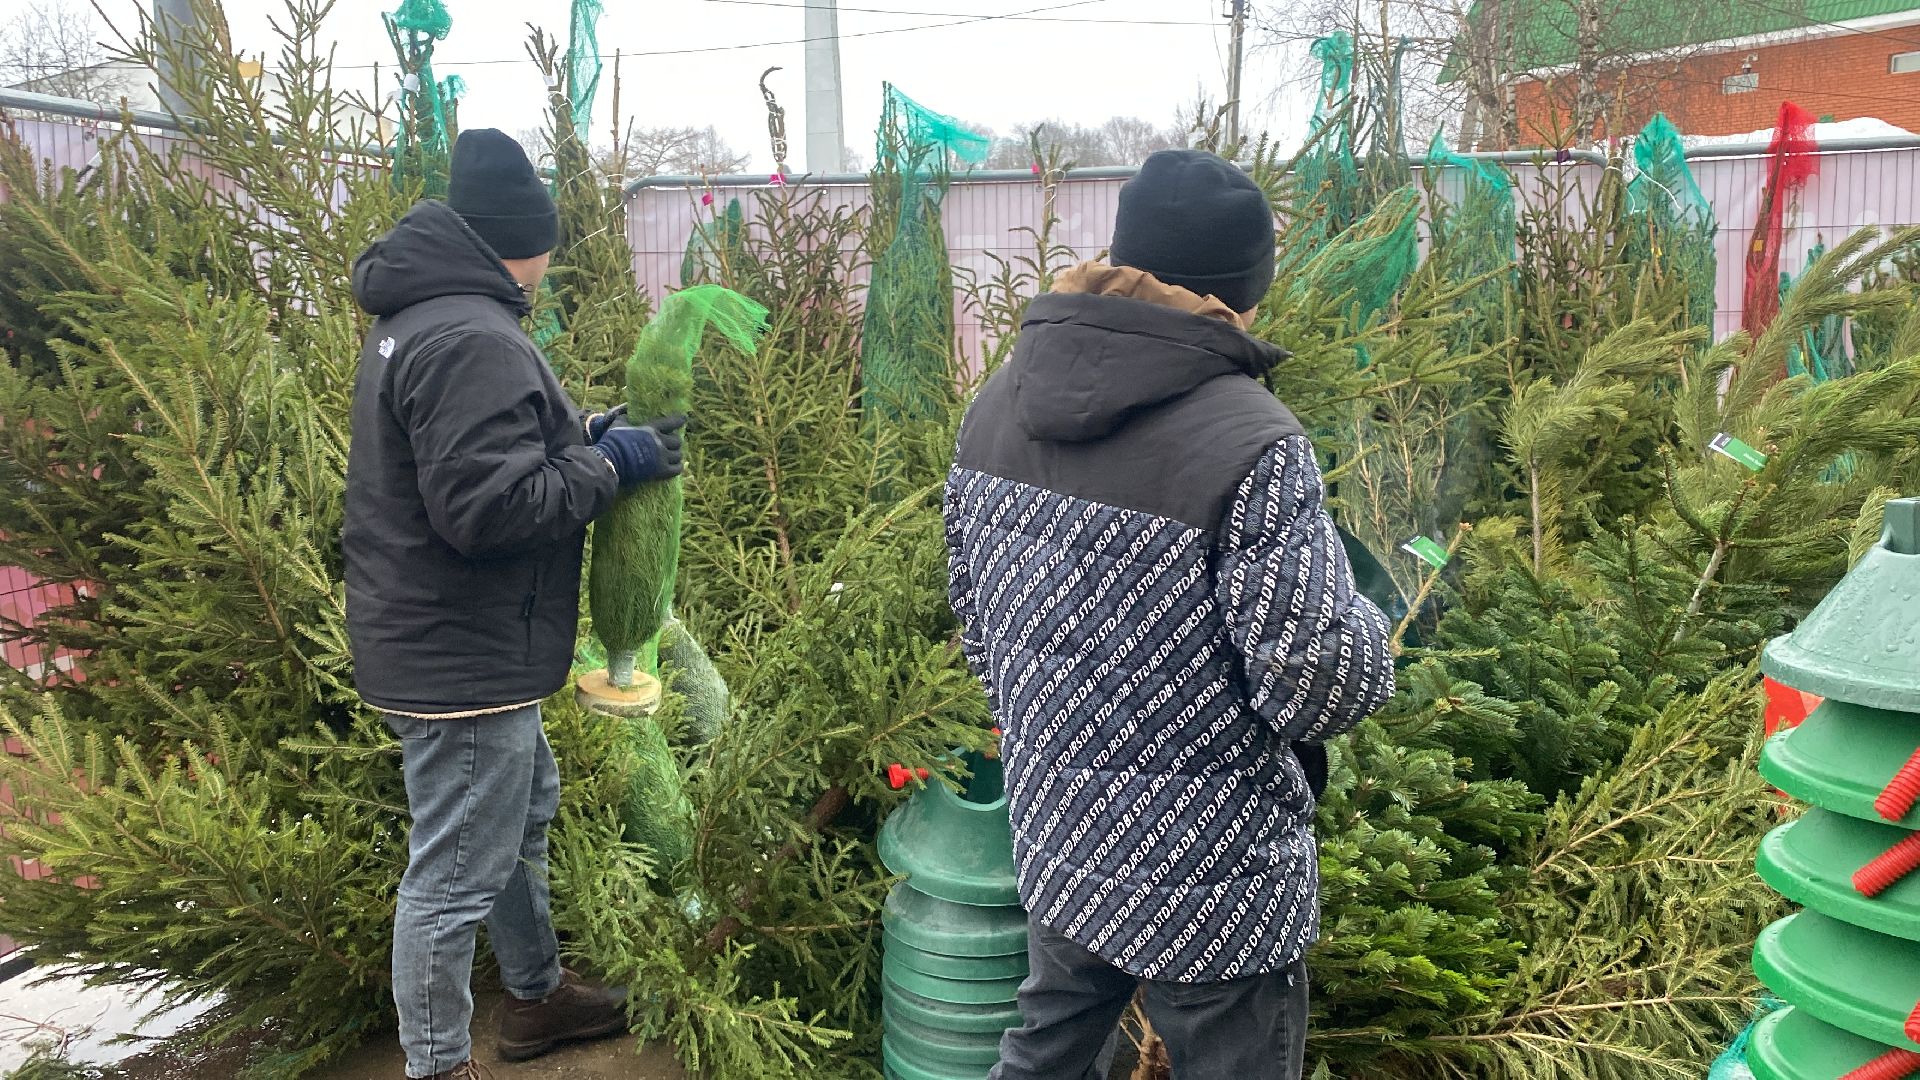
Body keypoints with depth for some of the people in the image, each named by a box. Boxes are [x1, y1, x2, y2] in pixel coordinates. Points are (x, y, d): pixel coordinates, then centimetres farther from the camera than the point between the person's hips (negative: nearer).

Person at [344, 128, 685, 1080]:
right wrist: (608, 465, -16)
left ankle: (537, 996, 43)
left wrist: (582, 437, 7)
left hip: (433, 640, 12)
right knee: (455, 874, 2)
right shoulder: (472, 341, -24)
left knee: (523, 813, 25)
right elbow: (491, 505, -29)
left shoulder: (417, 320, 12)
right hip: (462, 658, -12)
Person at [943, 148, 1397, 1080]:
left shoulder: (996, 407, -2)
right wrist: (1359, 620, 0)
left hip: (1051, 842, 6)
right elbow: (1318, 687, -22)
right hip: (1208, 886, -6)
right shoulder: (1252, 444, -23)